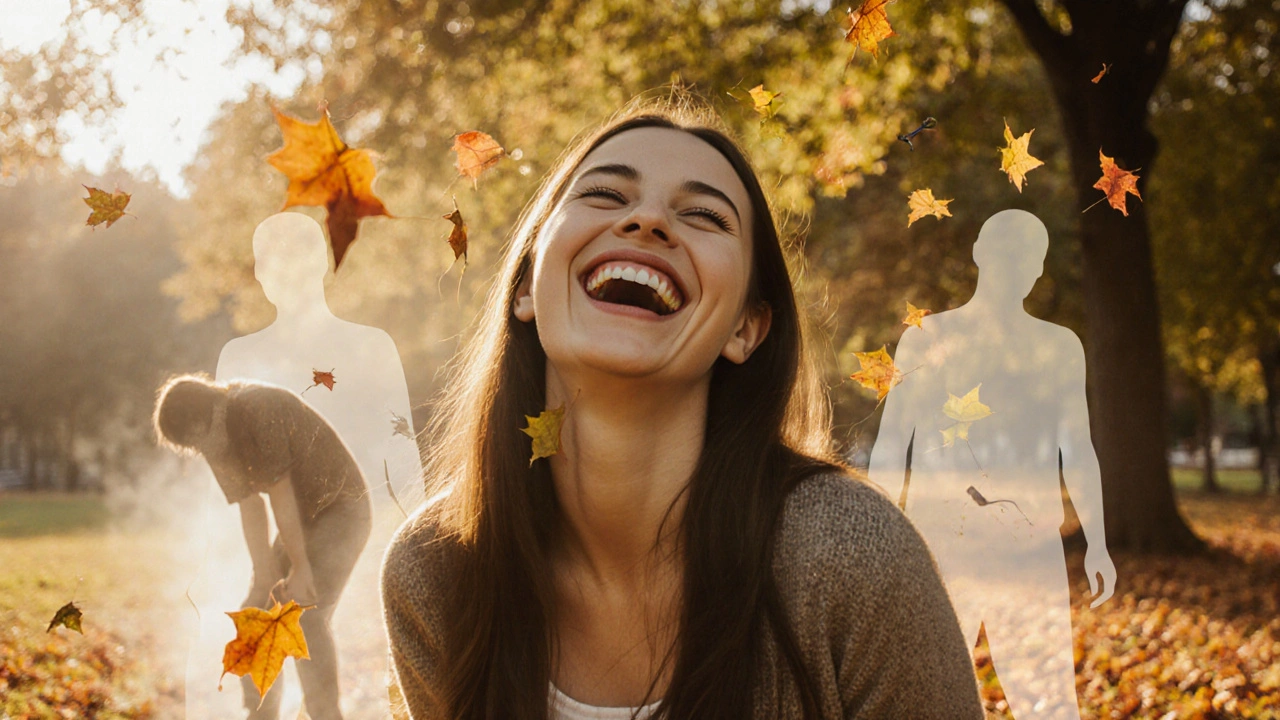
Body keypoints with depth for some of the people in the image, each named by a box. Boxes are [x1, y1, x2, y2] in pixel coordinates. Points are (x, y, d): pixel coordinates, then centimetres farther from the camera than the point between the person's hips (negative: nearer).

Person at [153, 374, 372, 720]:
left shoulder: (259, 410, -28)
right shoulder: (217, 441, -2)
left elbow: (280, 494, -25)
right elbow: (250, 508, -3)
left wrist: (300, 567, -20)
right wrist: (267, 578, -9)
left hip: (342, 510, -9)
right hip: (300, 521, 9)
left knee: (306, 614, -21)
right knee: (255, 612, 6)